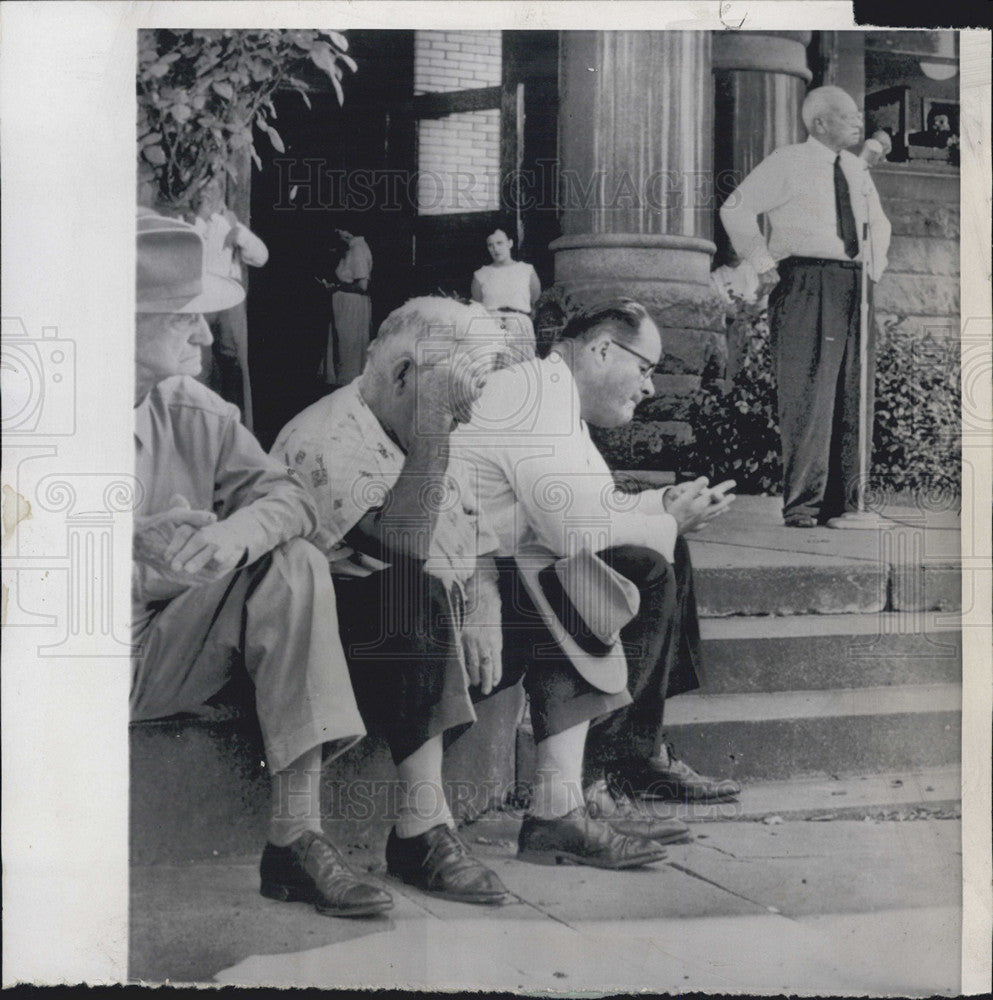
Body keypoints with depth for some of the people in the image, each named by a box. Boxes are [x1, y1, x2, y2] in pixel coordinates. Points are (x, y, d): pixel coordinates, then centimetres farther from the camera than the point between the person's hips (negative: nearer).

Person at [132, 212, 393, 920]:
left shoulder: (193, 410, 4)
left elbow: (287, 495, 0)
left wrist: (238, 532, -24)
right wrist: (140, 549, -31)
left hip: (172, 656, 5)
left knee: (294, 564, -13)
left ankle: (297, 837, -18)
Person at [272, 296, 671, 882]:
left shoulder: (421, 438, 14)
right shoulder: (325, 440, -16)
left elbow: (477, 537, 12)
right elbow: (404, 543, -30)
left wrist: (484, 611, -7)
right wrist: (431, 440, -26)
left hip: (442, 614, 9)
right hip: (358, 622, -9)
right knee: (413, 594, -38)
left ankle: (558, 816, 0)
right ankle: (422, 833, -34)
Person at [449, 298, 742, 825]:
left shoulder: (559, 395, 19)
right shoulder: (540, 392, -17)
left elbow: (595, 506, 22)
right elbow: (576, 529, -23)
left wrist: (666, 503, 7)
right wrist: (669, 523, -9)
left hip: (516, 559, 11)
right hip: (482, 578, -11)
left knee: (667, 559, 12)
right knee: (647, 573, -19)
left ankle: (646, 751, 10)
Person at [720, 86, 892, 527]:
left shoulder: (855, 168, 20)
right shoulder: (788, 163, -1)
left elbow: (878, 222, 33)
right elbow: (735, 209, -5)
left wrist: (874, 265, 17)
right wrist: (764, 264, -8)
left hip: (853, 285, 7)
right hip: (806, 284, -7)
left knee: (852, 397, 6)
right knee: (808, 395, -12)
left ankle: (842, 500, 14)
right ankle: (802, 504, -7)